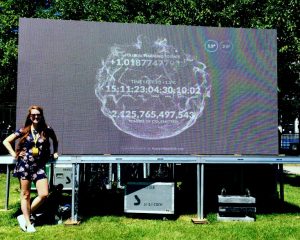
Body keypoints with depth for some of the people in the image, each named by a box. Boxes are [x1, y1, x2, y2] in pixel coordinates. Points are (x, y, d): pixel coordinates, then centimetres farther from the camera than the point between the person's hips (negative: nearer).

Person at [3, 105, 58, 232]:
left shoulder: (47, 130, 1)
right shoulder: (23, 131, -2)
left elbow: (55, 140, 23)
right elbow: (6, 141, 6)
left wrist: (54, 152, 15)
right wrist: (14, 154, -1)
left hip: (39, 166, 2)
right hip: (24, 165, -2)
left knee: (44, 194, -6)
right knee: (25, 195, 6)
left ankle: (24, 216, 13)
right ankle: (28, 223, 17)